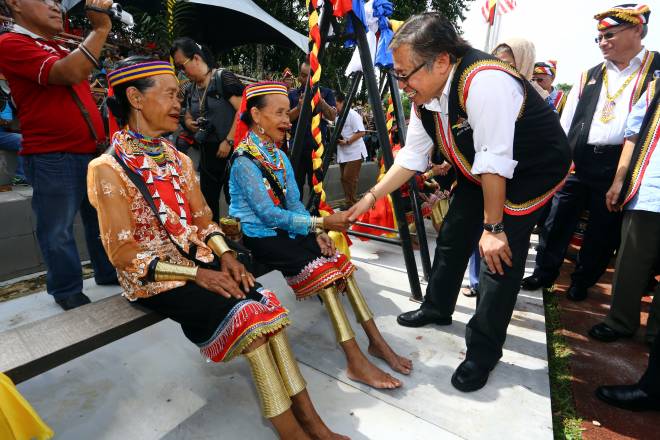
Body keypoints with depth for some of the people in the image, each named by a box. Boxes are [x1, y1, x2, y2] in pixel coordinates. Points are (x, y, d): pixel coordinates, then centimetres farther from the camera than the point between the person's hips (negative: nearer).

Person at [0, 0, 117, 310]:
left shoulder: (62, 50, 18)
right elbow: (70, 74, -22)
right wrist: (100, 28, -16)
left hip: (93, 152, 8)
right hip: (53, 159, -8)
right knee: (58, 230, 4)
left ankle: (109, 273, 32)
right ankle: (68, 292, 19)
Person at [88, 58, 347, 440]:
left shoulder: (179, 160, 12)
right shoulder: (108, 169, -8)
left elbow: (204, 220, 10)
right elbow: (124, 254, -12)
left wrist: (225, 256, -9)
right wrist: (196, 273, -19)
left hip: (199, 261, 5)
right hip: (153, 278, -5)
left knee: (265, 303, -19)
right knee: (244, 312, -25)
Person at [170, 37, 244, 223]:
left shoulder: (223, 77, -8)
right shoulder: (191, 90, 14)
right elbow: (188, 117, 26)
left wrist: (228, 141, -19)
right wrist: (188, 123, 1)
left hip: (230, 149, -8)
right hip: (207, 151, 8)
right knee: (207, 198, 14)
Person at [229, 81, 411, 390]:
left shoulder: (279, 156, 11)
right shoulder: (244, 161, -13)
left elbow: (295, 204, 7)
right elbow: (269, 214, -21)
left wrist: (316, 232, -9)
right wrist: (322, 223, -24)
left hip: (285, 229, 7)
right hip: (258, 236, -7)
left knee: (339, 261, -12)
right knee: (321, 269, -24)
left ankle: (376, 341, -7)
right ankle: (355, 361, -19)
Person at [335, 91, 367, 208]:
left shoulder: (352, 114, -11)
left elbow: (361, 132, -18)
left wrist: (347, 141, -21)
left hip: (354, 153, -9)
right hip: (343, 154, 9)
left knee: (349, 179, -10)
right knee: (344, 179, 10)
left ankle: (351, 205, 0)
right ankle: (348, 204, 19)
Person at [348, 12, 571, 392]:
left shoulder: (484, 81, -35)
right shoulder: (425, 98, -10)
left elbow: (495, 163, -33)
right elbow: (411, 157, -4)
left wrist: (493, 228, -25)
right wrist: (370, 198, -6)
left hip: (533, 170, -7)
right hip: (481, 172, 8)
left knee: (501, 256, -10)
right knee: (452, 238, 12)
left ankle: (483, 352, 9)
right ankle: (437, 309, 33)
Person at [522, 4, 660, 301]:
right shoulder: (589, 77, 12)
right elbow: (565, 123, 10)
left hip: (621, 166, -2)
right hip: (577, 162, 3)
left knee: (603, 231, 9)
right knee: (557, 221, 7)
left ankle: (581, 282, 27)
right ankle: (544, 273, 23)